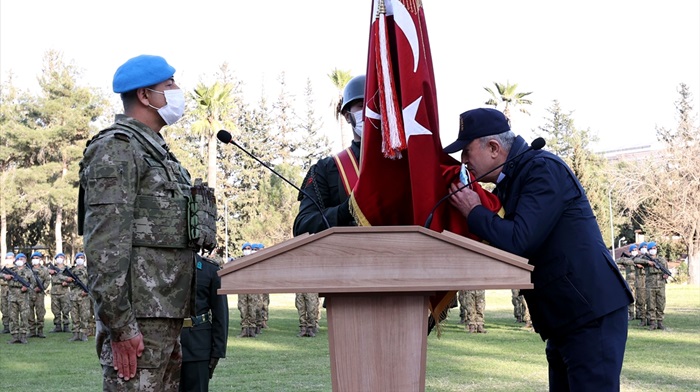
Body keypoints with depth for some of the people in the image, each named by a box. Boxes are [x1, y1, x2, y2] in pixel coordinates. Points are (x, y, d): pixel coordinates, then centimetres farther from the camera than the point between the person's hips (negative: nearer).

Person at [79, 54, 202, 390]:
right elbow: (105, 242, -18)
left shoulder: (156, 150, 21)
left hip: (166, 314, 9)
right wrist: (120, 325, -22)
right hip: (139, 319, -9)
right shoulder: (116, 148, -9)